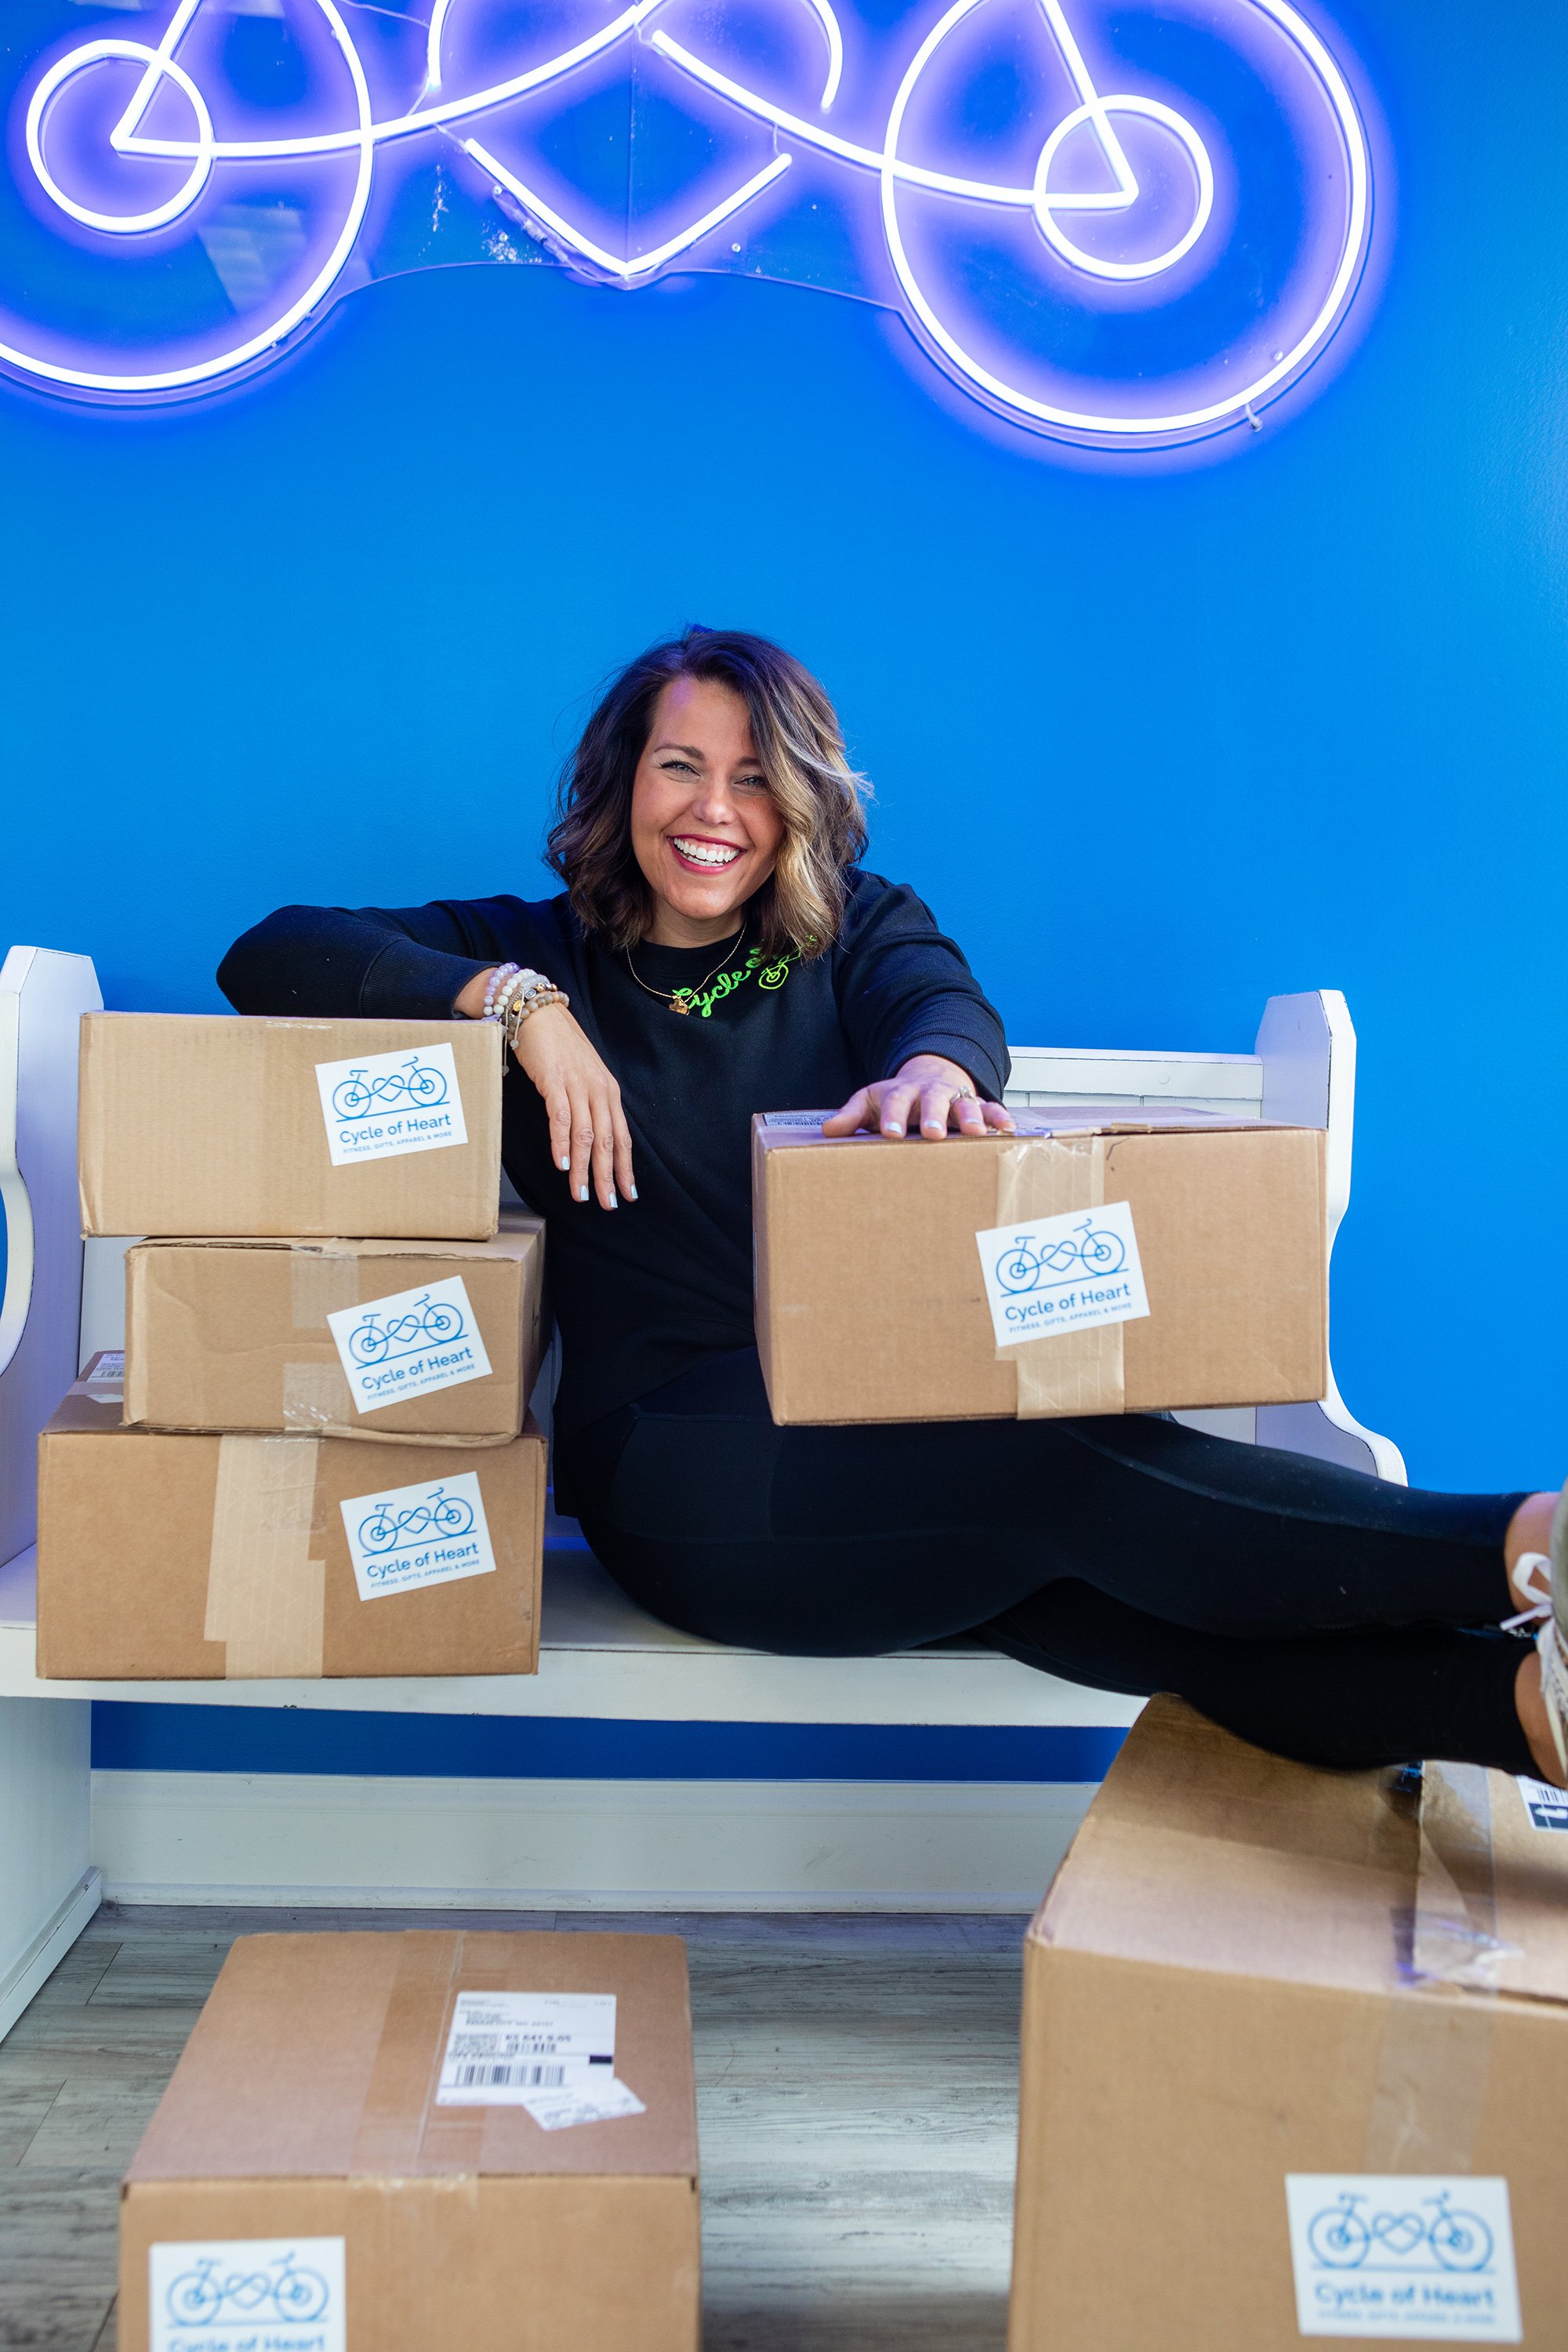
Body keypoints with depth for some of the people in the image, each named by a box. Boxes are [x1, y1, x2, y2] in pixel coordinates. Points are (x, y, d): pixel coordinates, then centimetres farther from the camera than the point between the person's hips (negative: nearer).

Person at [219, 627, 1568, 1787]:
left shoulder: (860, 930, 21)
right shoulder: (540, 956, 15)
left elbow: (948, 1000, -4)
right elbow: (270, 960, 4)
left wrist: (935, 1066, -30)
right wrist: (516, 1002, -11)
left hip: (898, 1433, 4)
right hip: (677, 1457, -3)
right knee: (1083, 1466, -30)